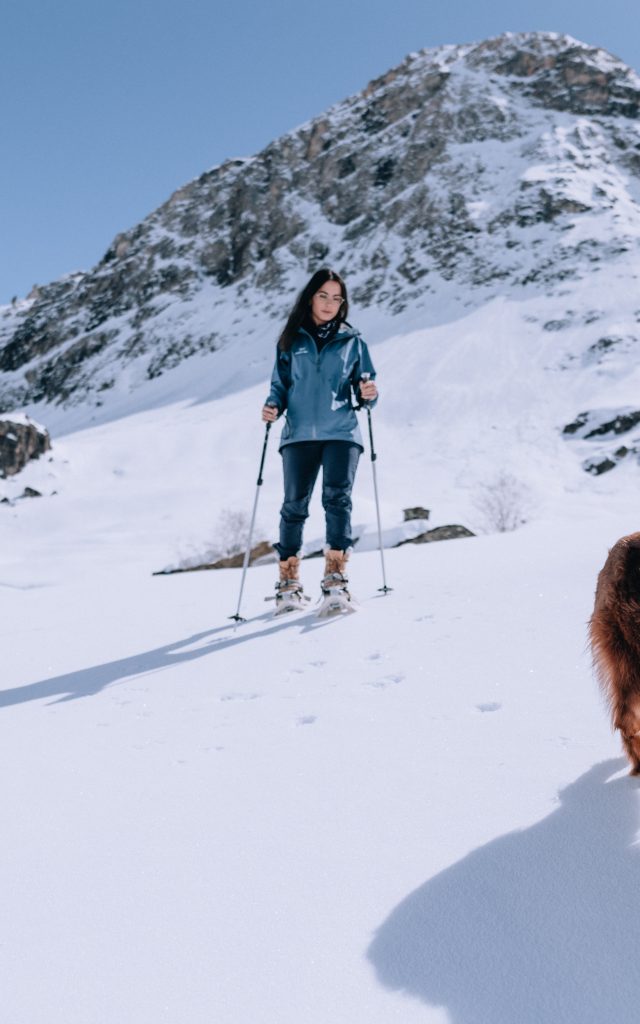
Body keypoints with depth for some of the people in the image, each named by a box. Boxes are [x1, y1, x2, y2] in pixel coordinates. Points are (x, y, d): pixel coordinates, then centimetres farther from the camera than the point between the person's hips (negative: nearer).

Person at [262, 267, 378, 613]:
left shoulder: (352, 341, 11)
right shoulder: (291, 341, 12)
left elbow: (364, 388, 11)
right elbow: (280, 385, 14)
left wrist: (368, 395, -11)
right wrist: (273, 406, -6)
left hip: (341, 433, -1)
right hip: (299, 434, 1)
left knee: (337, 499, -15)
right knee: (294, 505, -1)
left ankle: (335, 577, -12)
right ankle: (288, 582, 9)